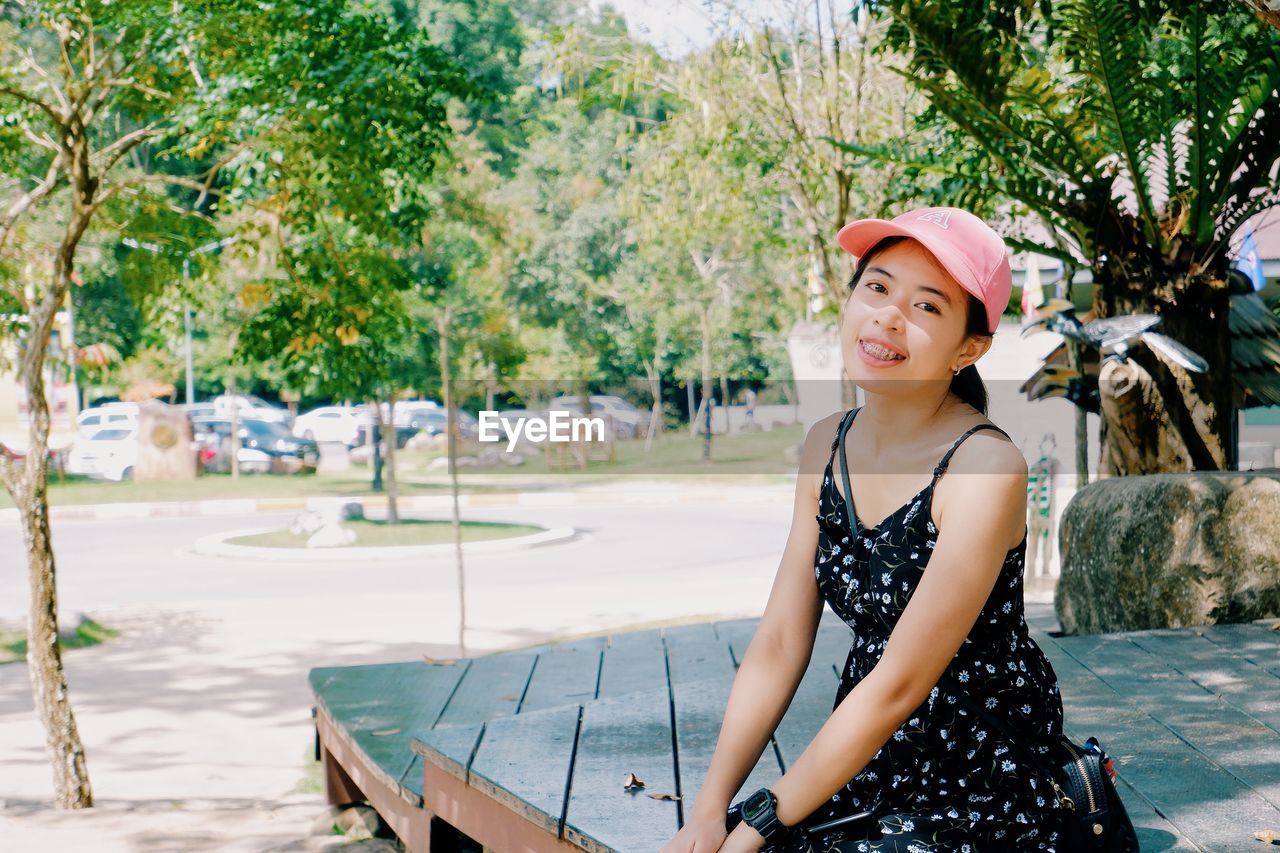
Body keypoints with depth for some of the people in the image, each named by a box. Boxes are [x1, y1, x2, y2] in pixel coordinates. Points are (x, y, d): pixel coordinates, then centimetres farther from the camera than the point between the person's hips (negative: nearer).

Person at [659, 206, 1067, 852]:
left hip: (978, 788, -6)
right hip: (863, 765, 6)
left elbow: (897, 686, -20)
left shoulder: (985, 470, -20)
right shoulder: (827, 446, 1)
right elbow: (779, 644, 1)